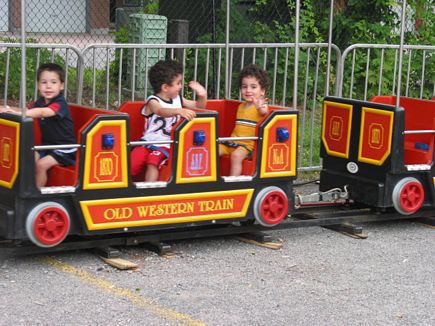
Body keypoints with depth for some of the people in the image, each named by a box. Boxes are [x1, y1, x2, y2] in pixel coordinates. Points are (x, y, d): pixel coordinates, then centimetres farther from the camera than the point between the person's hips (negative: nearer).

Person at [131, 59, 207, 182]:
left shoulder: (178, 99, 11)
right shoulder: (153, 101, -7)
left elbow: (199, 107, 22)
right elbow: (161, 111, -31)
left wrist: (203, 95, 0)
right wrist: (179, 111, -50)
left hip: (166, 145, 2)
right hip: (148, 142, -2)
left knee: (153, 163, -29)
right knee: (130, 164, -23)